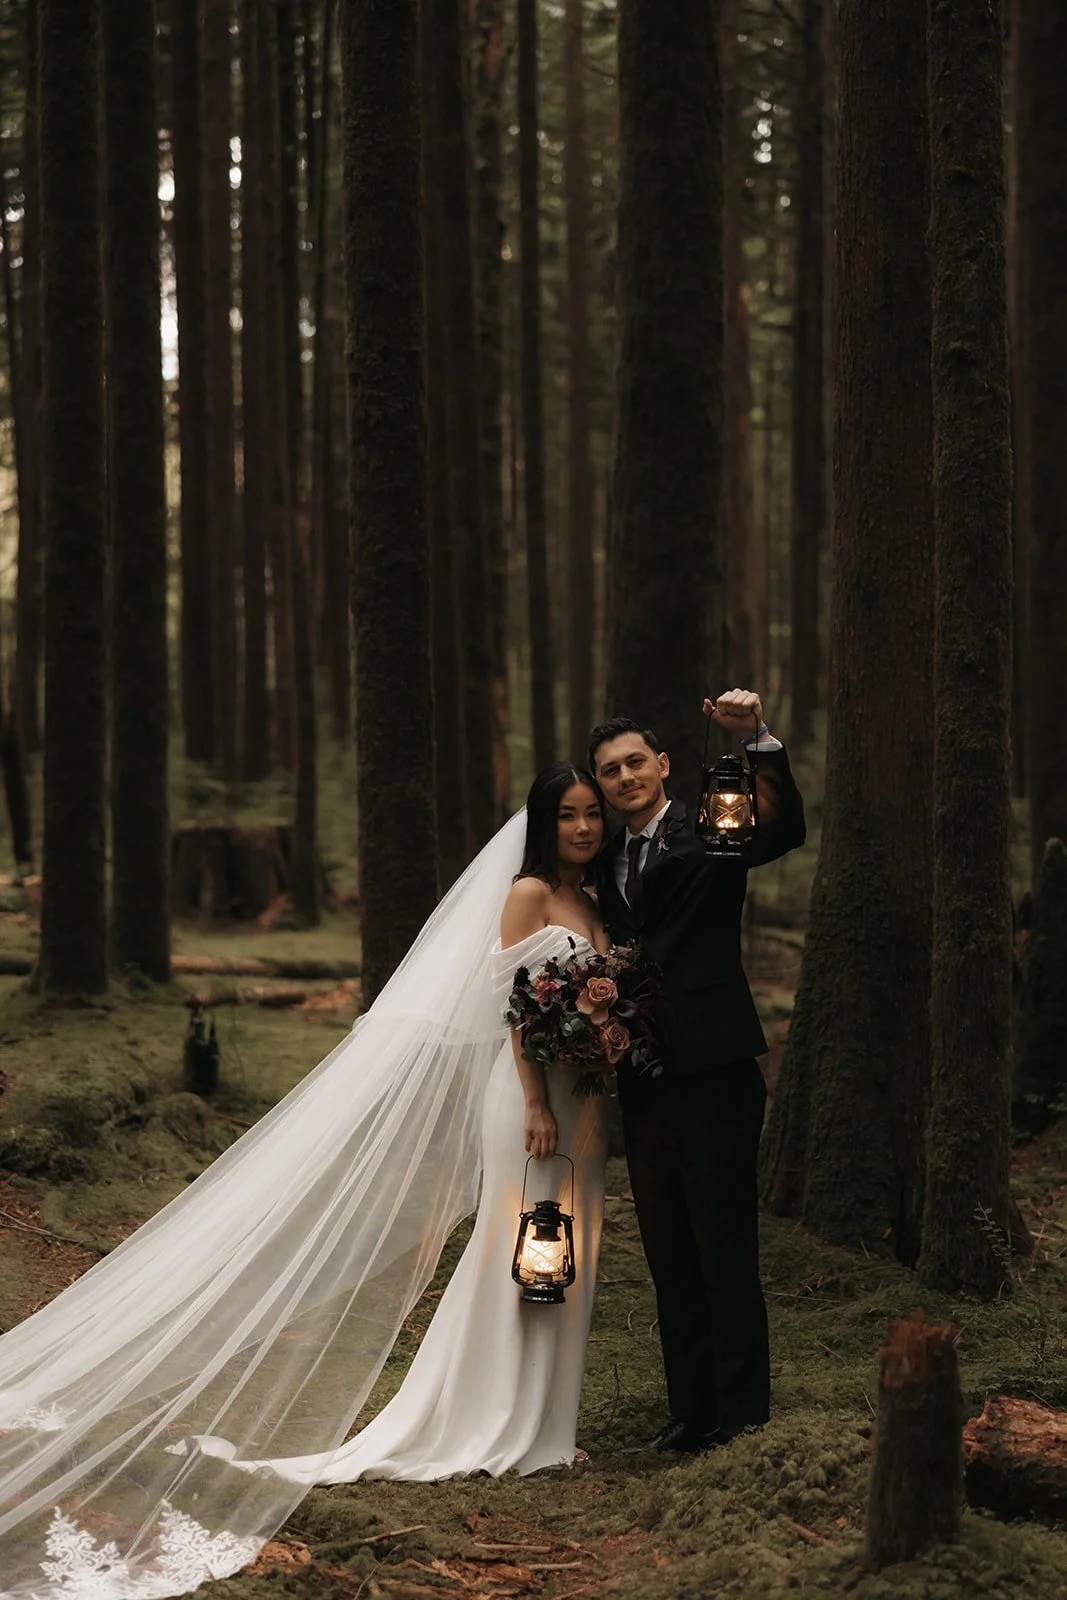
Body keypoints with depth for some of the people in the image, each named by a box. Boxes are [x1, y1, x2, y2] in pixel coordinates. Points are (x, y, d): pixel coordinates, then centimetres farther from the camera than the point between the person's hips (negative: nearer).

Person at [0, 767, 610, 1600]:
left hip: (581, 1099, 7)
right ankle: (503, 1430, 5)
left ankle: (537, 1424, 17)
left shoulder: (589, 905, 14)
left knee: (564, 1255, 9)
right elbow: (516, 1003, -14)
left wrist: (596, 1109, 4)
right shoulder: (526, 893, -8)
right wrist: (536, 1106, -18)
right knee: (522, 1251, -3)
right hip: (530, 1093, -7)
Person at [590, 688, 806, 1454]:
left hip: (714, 1078, -7)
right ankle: (691, 1411, 21)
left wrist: (759, 738, -38)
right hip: (643, 1086, 7)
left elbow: (784, 827, -24)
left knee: (727, 1255, -4)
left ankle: (744, 1416, 2)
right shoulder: (609, 859, 15)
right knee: (671, 1260, 13)